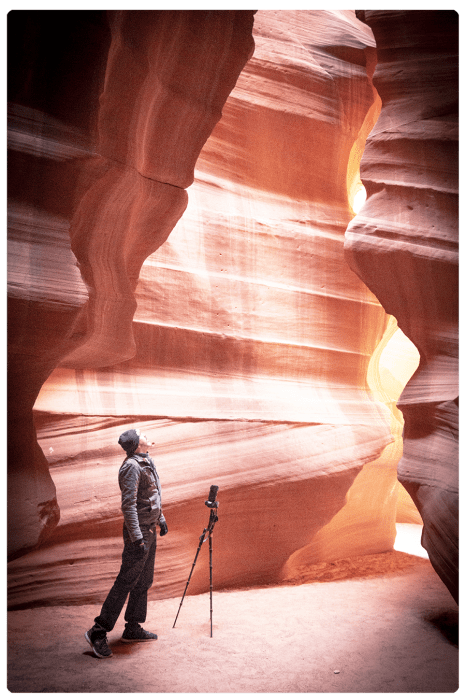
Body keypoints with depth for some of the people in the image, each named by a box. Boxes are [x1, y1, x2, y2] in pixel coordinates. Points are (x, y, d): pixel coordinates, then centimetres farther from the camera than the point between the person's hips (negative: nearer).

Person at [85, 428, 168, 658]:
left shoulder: (146, 463, 11)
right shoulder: (132, 467, -19)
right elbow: (128, 505, -25)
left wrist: (160, 518, 27)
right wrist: (137, 538, -28)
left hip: (149, 530, 10)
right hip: (138, 531, -10)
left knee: (144, 582, 14)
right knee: (126, 582, -7)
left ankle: (133, 628, 24)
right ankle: (98, 631, 0)